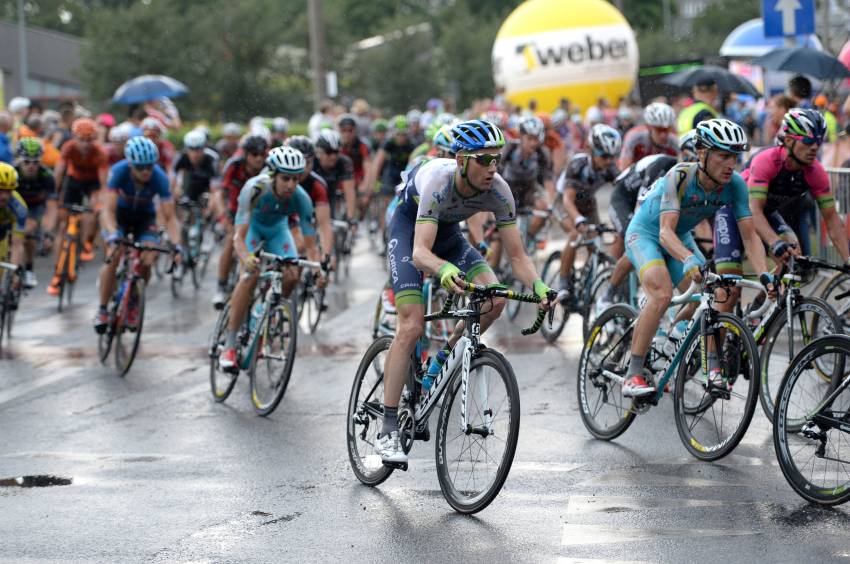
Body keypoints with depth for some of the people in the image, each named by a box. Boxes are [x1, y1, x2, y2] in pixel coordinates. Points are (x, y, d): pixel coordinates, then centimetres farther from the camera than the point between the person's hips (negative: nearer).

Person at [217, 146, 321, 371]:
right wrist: (246, 258, -63)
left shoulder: (301, 199, -31)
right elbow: (239, 236, -42)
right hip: (252, 224, -3)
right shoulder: (255, 189, -39)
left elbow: (311, 244, -28)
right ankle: (229, 346, -23)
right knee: (252, 273, -26)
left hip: (277, 228, 3)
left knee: (291, 276, -18)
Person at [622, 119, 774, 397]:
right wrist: (689, 261, -59)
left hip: (680, 238, 5)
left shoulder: (735, 185, -19)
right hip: (645, 233, -5)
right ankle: (634, 376, -24)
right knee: (662, 294, -28)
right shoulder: (679, 177, -33)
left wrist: (764, 275, -34)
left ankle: (713, 368, 2)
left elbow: (749, 236, -18)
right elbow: (665, 231, -41)